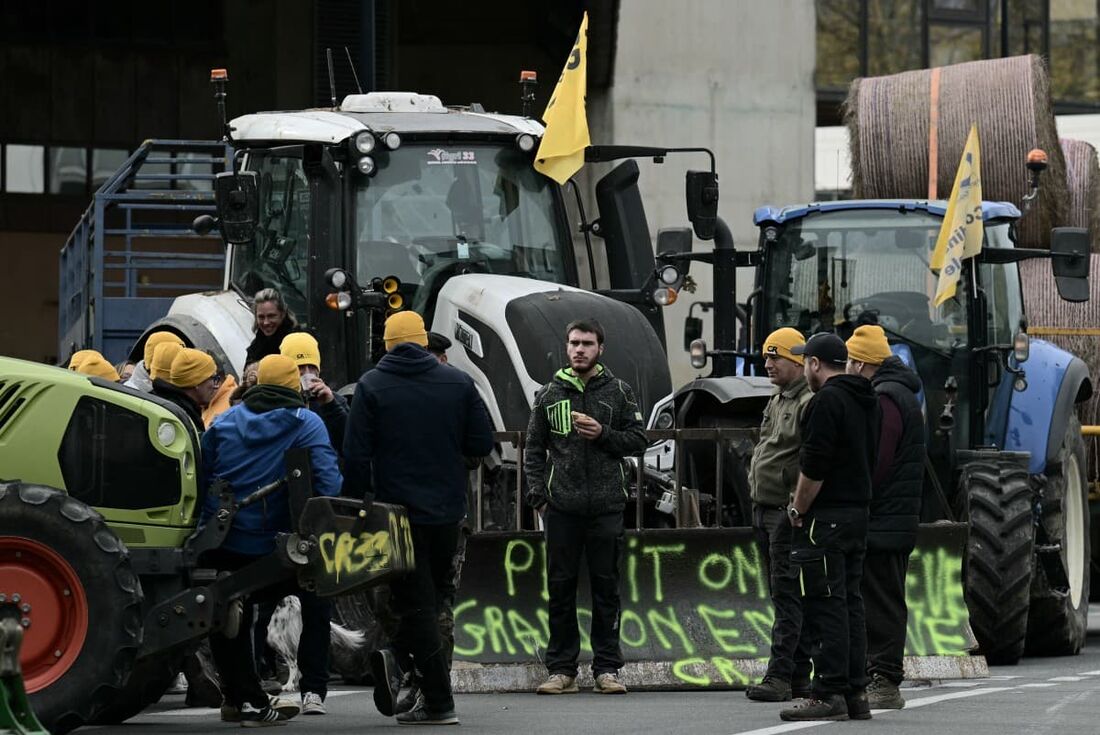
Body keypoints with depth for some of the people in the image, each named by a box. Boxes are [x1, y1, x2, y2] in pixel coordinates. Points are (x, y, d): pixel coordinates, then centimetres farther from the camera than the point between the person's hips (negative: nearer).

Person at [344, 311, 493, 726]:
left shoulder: (371, 386, -5)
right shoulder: (458, 383, 1)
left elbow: (355, 455, -9)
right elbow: (482, 444, 2)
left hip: (397, 509, -2)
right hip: (447, 512, 2)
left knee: (416, 603, 1)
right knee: (430, 598, 17)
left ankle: (439, 703, -8)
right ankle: (400, 659, -2)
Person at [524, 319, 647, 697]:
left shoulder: (618, 392, 7)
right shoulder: (549, 394, 10)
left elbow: (638, 440, 6)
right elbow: (534, 449, 11)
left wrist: (603, 434, -10)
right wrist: (538, 494, 0)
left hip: (606, 506, -1)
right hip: (562, 506, 1)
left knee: (606, 587, 2)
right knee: (560, 587, 2)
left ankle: (606, 669, 6)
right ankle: (561, 669, 6)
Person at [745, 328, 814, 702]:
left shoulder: (810, 403, -14)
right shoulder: (777, 401, 19)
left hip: (789, 514, -10)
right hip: (766, 510, 10)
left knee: (786, 595, -12)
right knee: (784, 596, 12)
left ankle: (779, 677, -16)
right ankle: (799, 677, 16)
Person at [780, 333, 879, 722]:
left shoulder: (826, 401, -14)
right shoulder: (865, 401, 16)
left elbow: (814, 466, -20)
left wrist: (799, 510, -8)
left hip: (826, 516, -9)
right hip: (858, 514, 9)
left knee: (825, 606, -9)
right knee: (849, 603, 12)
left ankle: (829, 694, -12)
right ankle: (855, 693, 12)